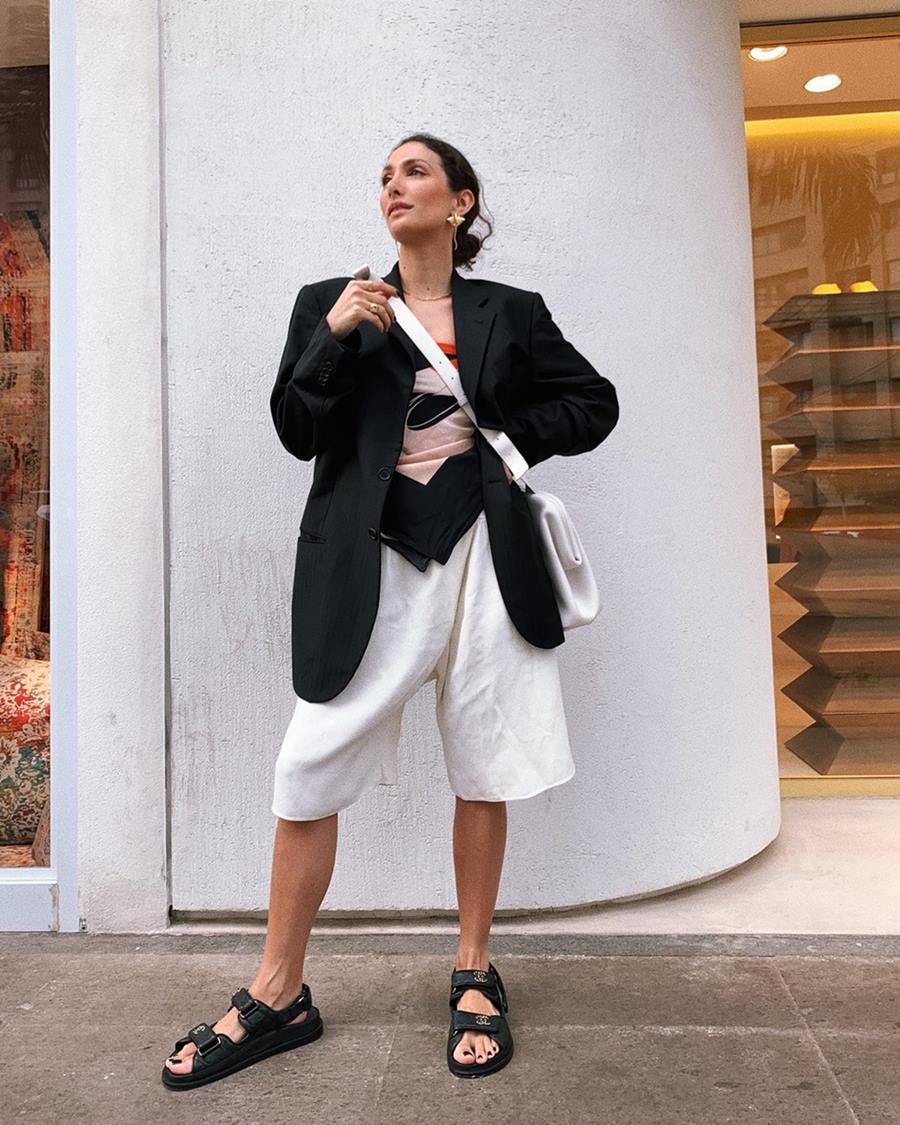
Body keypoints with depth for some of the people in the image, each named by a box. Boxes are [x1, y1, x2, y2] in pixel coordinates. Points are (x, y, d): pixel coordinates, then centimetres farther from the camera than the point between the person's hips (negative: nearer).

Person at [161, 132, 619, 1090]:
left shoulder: (511, 313, 12)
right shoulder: (329, 302, 11)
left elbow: (594, 404, 16)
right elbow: (297, 432, 2)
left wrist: (512, 437, 1)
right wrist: (333, 338, -11)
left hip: (482, 551, 1)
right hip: (369, 560, 0)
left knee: (484, 768, 6)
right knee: (310, 768, -2)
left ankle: (474, 977, 25)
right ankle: (278, 995, 16)